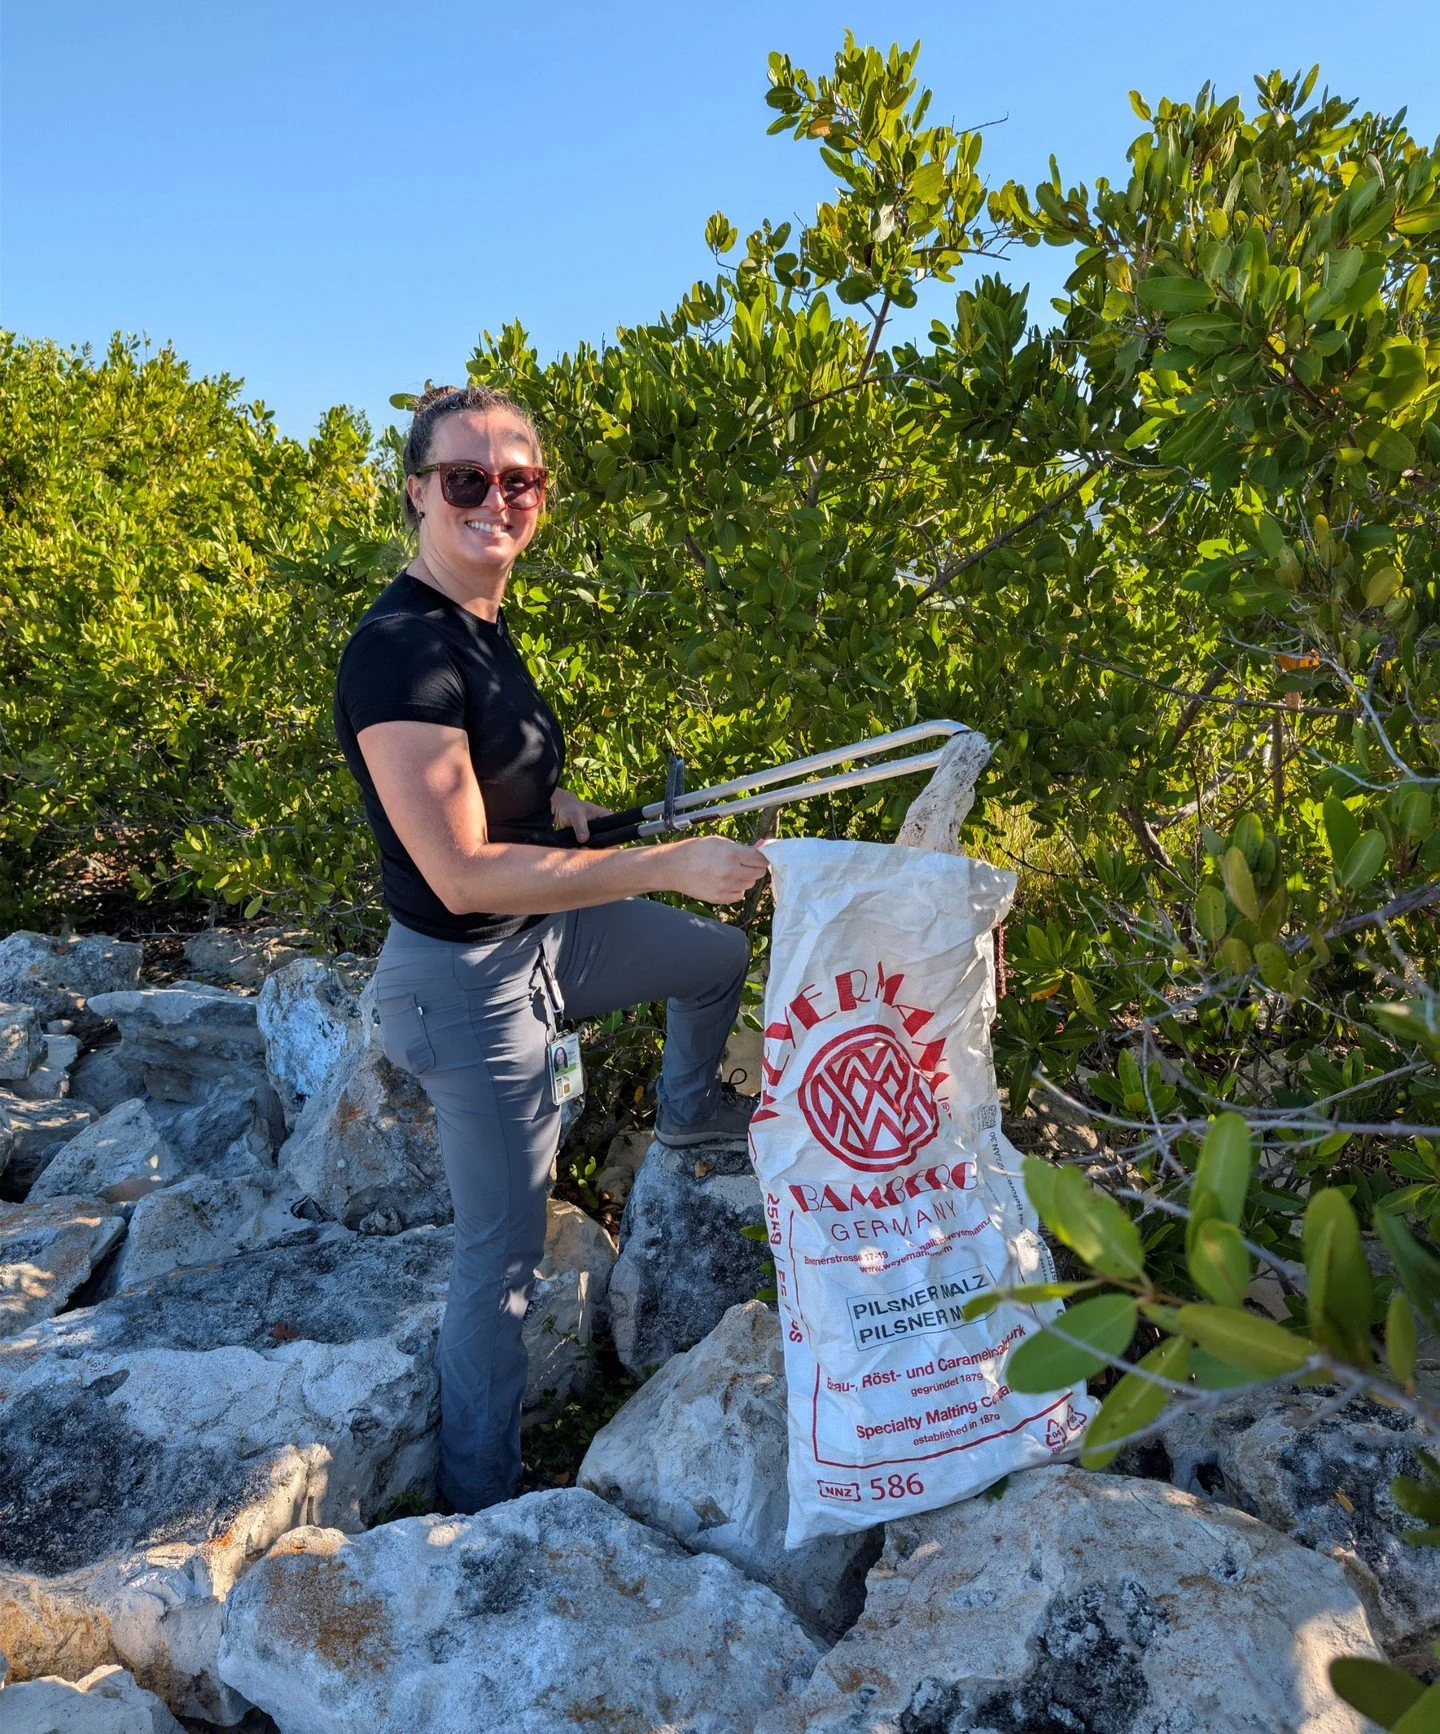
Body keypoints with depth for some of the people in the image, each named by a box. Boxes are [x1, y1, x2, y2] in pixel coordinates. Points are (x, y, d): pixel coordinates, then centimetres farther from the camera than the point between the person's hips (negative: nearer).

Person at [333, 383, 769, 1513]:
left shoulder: (480, 626, 2)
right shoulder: (399, 652, -26)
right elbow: (464, 872, -30)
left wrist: (615, 818, 5)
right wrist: (667, 865, -27)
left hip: (548, 932, 9)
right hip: (465, 979, -9)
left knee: (722, 959, 27)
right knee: (505, 1253, 3)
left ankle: (689, 1111, 55)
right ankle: (481, 1502, 26)